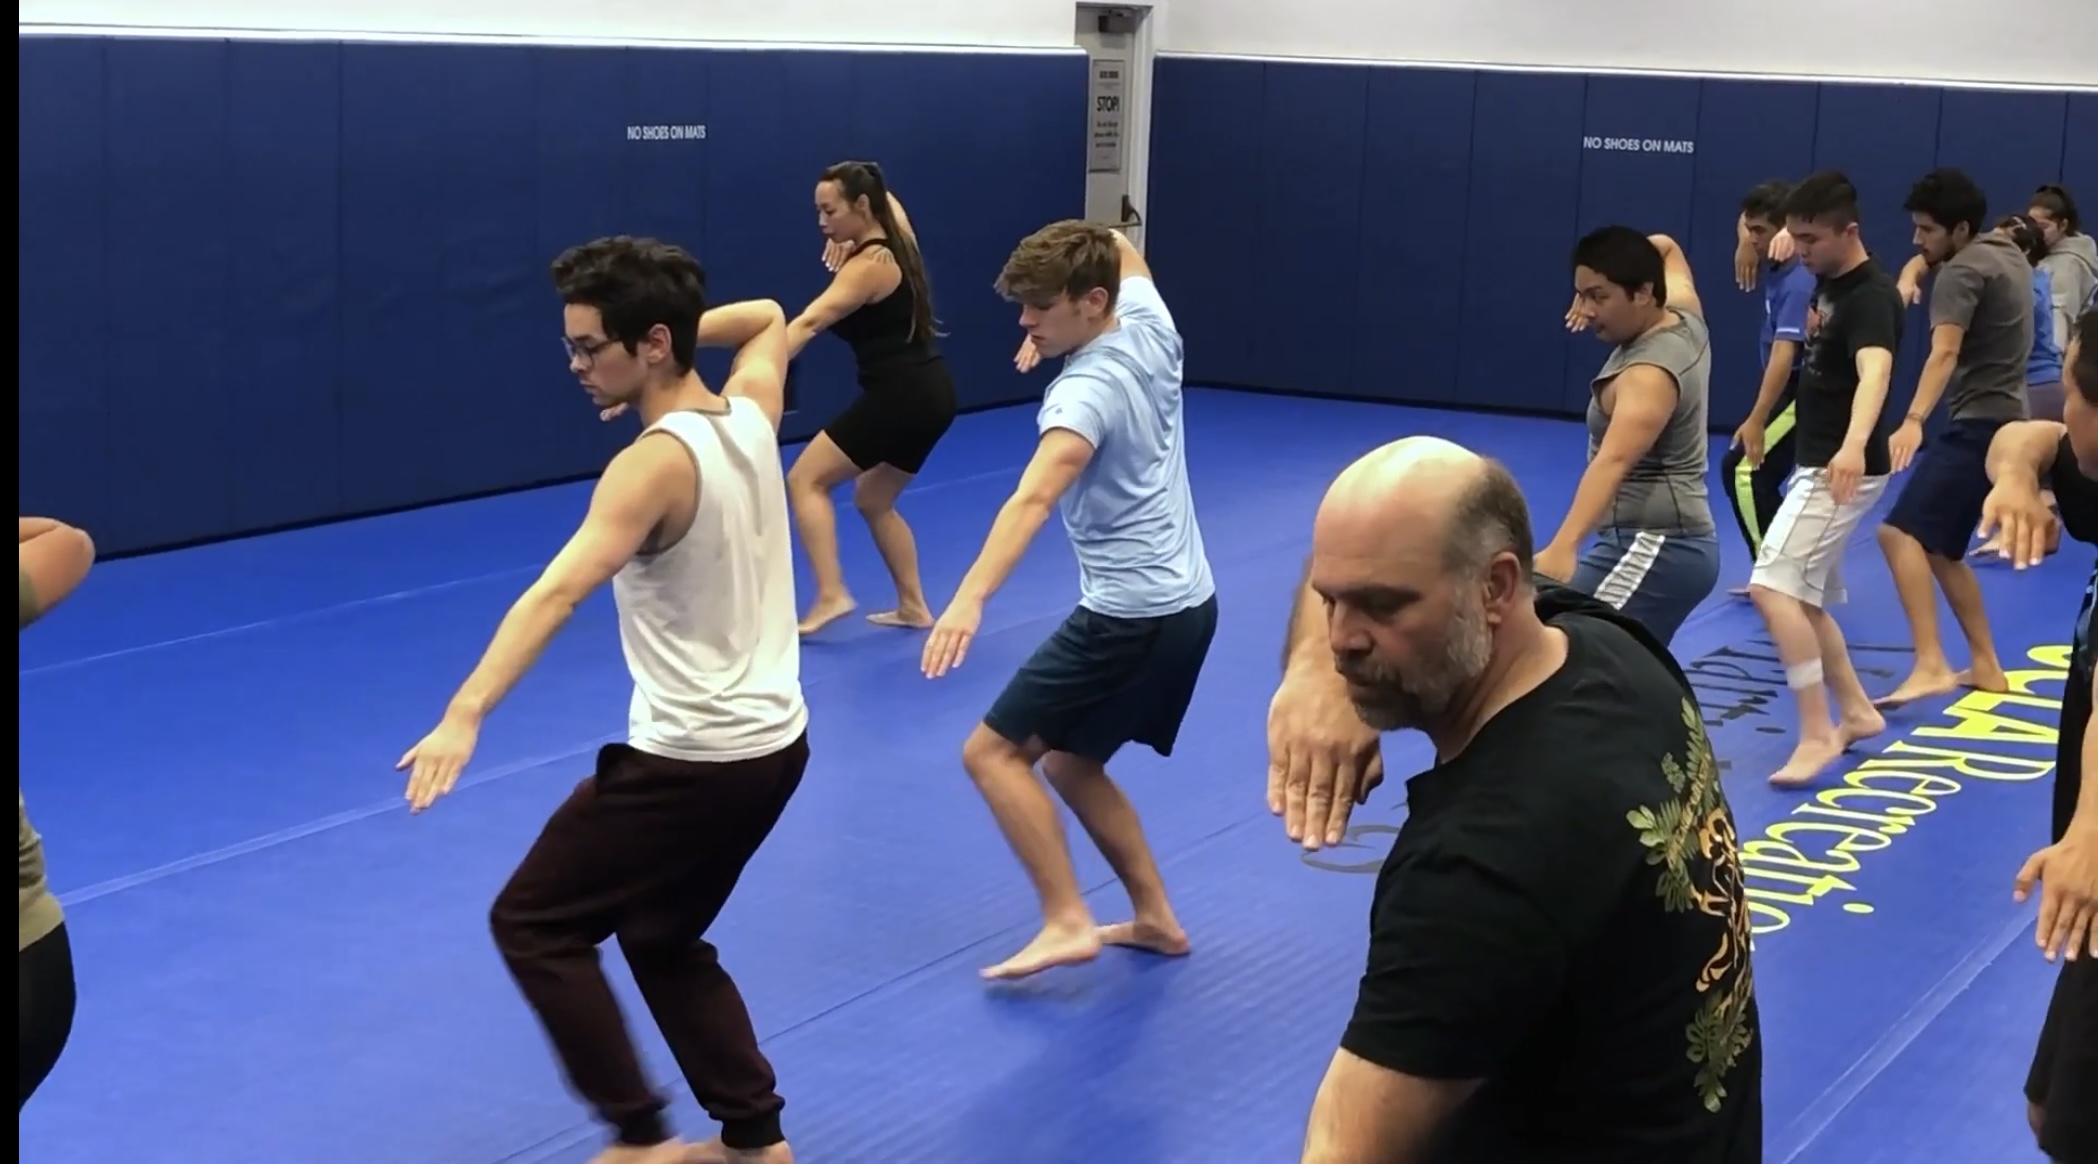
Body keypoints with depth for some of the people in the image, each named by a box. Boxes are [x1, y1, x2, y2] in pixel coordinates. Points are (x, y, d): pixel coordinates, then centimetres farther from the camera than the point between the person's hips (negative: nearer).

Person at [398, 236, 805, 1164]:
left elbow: (556, 592, -34)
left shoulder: (655, 465, -20)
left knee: (531, 923, 6)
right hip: (774, 742, 9)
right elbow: (767, 318, 26)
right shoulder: (750, 418, 3)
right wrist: (689, 328, 10)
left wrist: (465, 714, -43)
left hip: (691, 758, -9)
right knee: (663, 940, 25)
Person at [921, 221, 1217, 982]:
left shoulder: (1086, 393, -20)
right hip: (1187, 602, 9)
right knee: (1069, 763, 20)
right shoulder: (1150, 326, 2)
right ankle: (1155, 918, 22)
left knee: (993, 752, -5)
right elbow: (1123, 253, 27)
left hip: (1132, 615, -9)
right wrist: (1056, 334, 17)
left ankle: (1067, 921, -10)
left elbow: (1033, 499, -38)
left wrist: (970, 599, -49)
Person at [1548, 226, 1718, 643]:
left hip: (1653, 548, -11)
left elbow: (1613, 461, -39)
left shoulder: (1650, 373, -22)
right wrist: (1591, 287, 14)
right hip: (1668, 543, 11)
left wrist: (1562, 548, -52)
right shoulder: (1685, 320, 6)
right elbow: (1665, 248, 28)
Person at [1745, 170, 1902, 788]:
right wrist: (1792, 239, 14)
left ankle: (1817, 733, -18)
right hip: (1816, 464, 10)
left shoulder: (1872, 296, -23)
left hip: (1842, 470, -10)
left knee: (1772, 587, -21)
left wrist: (1854, 446, -62)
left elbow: (1875, 372, -44)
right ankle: (1856, 711, 29)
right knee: (1804, 597, 16)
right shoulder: (1828, 282, 5)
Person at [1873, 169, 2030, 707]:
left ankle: (1930, 665, -33)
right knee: (1939, 548, 18)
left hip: (1981, 425, -10)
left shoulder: (1962, 271, -14)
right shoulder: (2005, 252, 15)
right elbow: (1920, 262, 31)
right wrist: (1907, 281, 6)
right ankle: (1985, 664, 22)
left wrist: (1914, 420, -45)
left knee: (1902, 532, -22)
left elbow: (1944, 353, -31)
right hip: (2004, 420, 10)